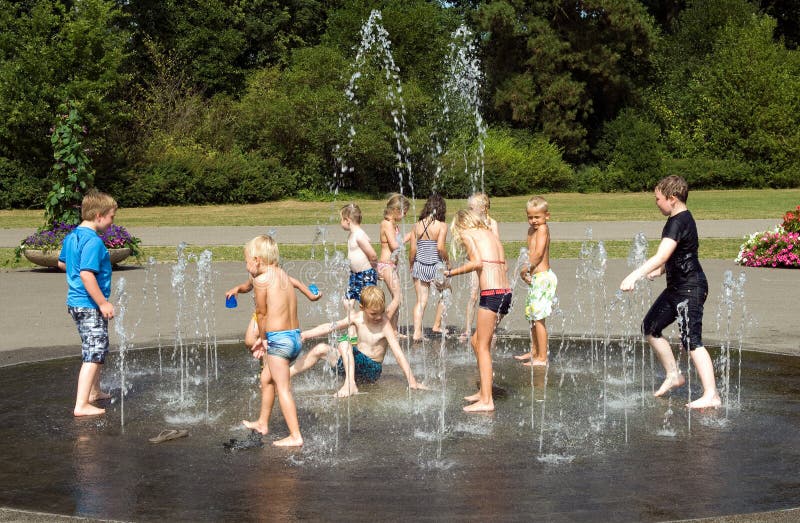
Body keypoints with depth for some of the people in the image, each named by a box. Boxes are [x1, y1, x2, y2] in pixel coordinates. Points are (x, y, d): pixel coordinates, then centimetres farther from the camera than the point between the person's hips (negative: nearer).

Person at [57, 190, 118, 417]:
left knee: (99, 349, 24)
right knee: (94, 354, -6)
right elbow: (86, 274, -28)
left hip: (76, 303, 10)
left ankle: (94, 392, 38)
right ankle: (81, 405, -8)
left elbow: (62, 262, 24)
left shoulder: (72, 236, 9)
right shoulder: (93, 241, -21)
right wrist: (103, 303, -23)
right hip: (90, 305, -10)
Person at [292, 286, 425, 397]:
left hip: (372, 370, -6)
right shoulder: (356, 317, -4)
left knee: (345, 340, -24)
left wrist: (412, 382, -29)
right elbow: (330, 327, 1)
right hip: (355, 364, 6)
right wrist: (304, 335, -4)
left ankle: (350, 384, -30)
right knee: (321, 349, 6)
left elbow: (398, 353, -23)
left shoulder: (384, 324, -18)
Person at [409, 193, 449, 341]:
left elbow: (413, 249, 1)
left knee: (421, 301, 6)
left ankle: (417, 332, -3)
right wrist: (447, 260, -2)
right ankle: (437, 325, 26)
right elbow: (440, 247, -19)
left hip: (419, 266, 3)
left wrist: (411, 266, 14)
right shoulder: (441, 226, -10)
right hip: (436, 266, -3)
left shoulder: (416, 226, 1)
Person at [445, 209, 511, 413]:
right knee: (476, 341, 19)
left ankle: (486, 401, -5)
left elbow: (477, 262, -14)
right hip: (506, 292, 8)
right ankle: (484, 391, 25)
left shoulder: (467, 234, 1)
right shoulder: (490, 233, 22)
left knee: (483, 347, -3)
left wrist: (451, 273, -5)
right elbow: (503, 264, 14)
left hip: (491, 294, -8)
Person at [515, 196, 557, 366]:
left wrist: (527, 268, -11)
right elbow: (530, 253, 12)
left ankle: (542, 358, -6)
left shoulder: (542, 229, -13)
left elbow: (538, 253, -22)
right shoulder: (532, 230, 15)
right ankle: (534, 352, 34)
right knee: (532, 317, 20)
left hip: (542, 276, -10)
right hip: (535, 278, 10)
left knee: (538, 318, -9)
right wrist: (526, 270, -4)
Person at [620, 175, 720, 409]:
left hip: (690, 287, -11)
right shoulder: (681, 219, 13)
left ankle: (711, 395, -14)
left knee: (691, 340, -14)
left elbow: (661, 256, -32)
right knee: (650, 327, 16)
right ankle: (673, 375, 26)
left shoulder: (678, 222, -19)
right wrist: (661, 269, 23)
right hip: (677, 287, 11)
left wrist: (635, 275, -38)